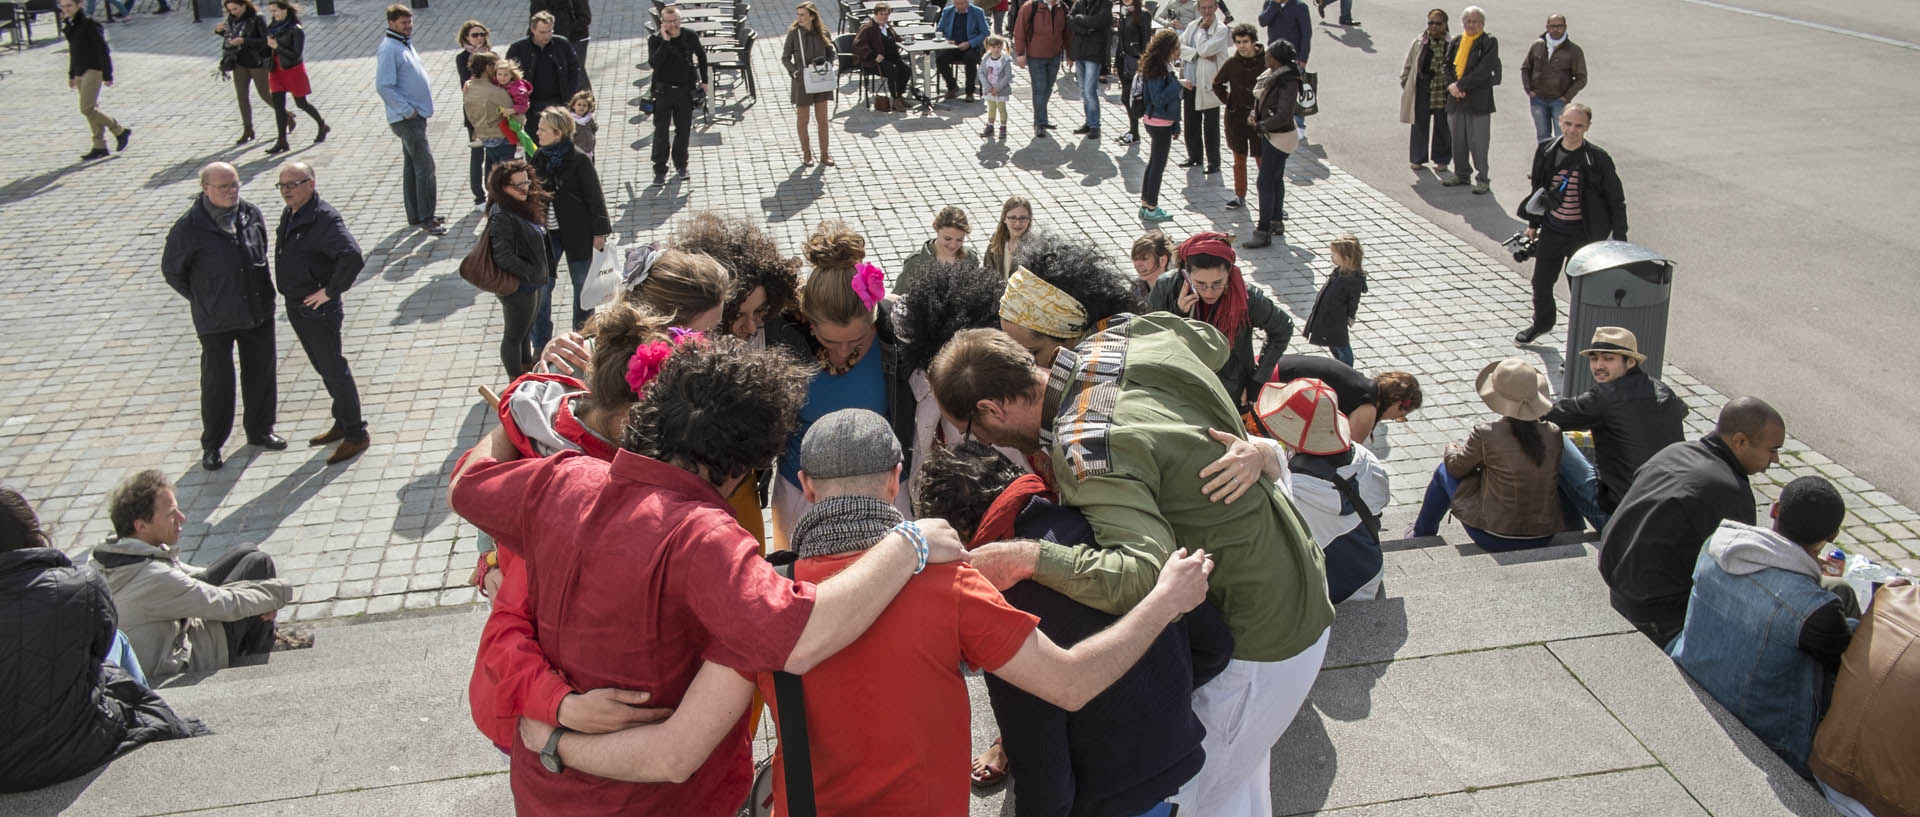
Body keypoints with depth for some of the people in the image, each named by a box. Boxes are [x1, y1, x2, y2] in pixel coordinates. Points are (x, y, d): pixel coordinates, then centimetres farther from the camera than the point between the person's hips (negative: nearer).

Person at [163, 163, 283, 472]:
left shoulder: (252, 214, -2)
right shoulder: (189, 227, -15)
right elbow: (171, 270, -2)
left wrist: (262, 291, 12)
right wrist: (202, 300, 0)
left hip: (258, 312, 4)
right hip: (215, 320, -4)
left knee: (261, 373, 15)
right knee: (217, 381, 5)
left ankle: (260, 430, 34)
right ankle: (212, 445, 21)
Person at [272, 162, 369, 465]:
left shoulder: (324, 219, -22)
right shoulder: (289, 215, 6)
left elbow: (352, 256, -36)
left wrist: (330, 290, -26)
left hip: (319, 310, -9)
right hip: (295, 307, 9)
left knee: (334, 371, -1)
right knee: (323, 368, 20)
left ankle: (355, 435, 10)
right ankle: (343, 423, 34)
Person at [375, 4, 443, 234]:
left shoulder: (405, 44, 15)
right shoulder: (389, 49, -15)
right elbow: (384, 86, -21)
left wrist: (421, 108, 13)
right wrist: (407, 110, -20)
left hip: (416, 115, 10)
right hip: (406, 118, -10)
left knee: (412, 165, 14)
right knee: (425, 165, -10)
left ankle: (416, 215, 22)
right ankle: (426, 217, -5)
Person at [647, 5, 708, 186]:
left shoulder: (690, 36, -6)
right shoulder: (655, 40, -11)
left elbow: (701, 56, 12)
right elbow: (653, 63, -26)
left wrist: (704, 81, 14)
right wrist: (665, 42, -29)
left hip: (686, 90, 2)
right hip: (663, 91, -2)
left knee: (684, 129, 11)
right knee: (661, 131, 0)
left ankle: (680, 164, 28)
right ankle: (660, 170, 7)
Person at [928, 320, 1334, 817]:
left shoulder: (1087, 452, -32)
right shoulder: (1130, 337, -6)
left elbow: (1147, 575, -44)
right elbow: (1213, 342, 16)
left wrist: (1028, 558, -48)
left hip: (1263, 641, -9)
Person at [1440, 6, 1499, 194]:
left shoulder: (1489, 43, -3)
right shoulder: (1456, 42, 13)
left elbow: (1483, 71, -12)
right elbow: (1446, 65, 10)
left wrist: (1461, 86, -15)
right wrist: (1451, 85, -8)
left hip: (1479, 100, -5)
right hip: (1456, 99, 5)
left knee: (1478, 142, -4)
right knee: (1458, 140, 12)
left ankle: (1483, 179, 3)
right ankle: (1461, 173, 26)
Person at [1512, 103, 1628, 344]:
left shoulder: (1598, 159, -14)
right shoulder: (1546, 151, -2)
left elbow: (1616, 201, -7)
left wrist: (1619, 240, -7)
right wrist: (1533, 223, 17)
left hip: (1583, 236, -4)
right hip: (1551, 231, 4)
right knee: (1541, 282, 17)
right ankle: (1542, 322, 45)